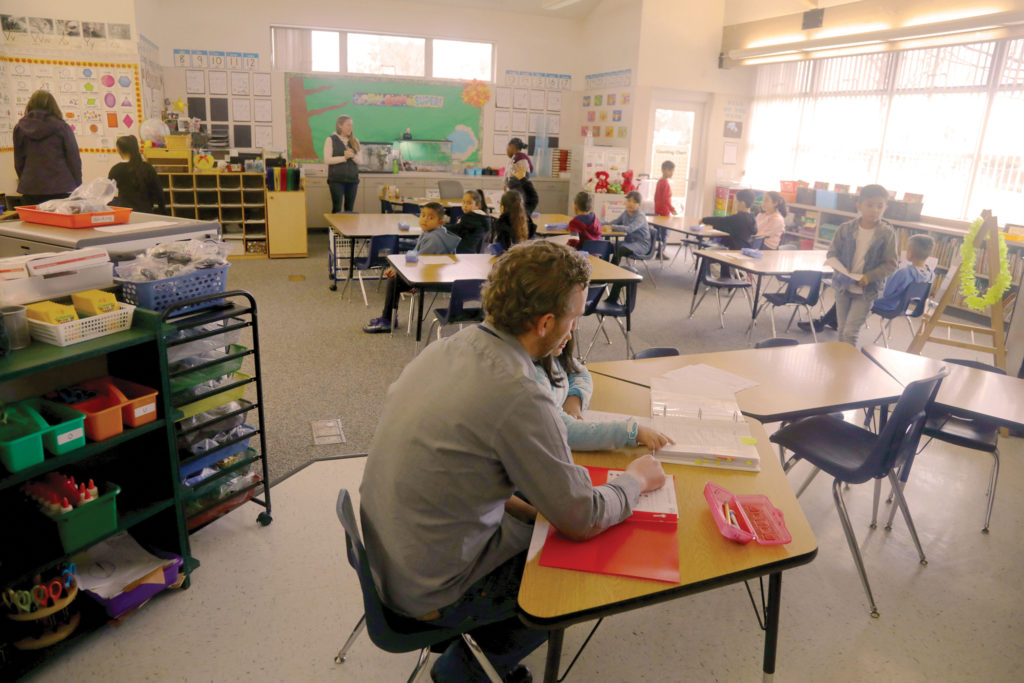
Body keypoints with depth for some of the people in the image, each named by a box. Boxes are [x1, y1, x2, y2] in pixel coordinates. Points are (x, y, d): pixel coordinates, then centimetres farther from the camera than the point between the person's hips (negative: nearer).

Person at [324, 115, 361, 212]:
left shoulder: (355, 141, 12)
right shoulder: (331, 140, 1)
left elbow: (360, 160, 7)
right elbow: (327, 160, -8)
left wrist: (353, 156, -14)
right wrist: (344, 157, -14)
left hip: (352, 179, 4)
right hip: (336, 180, -4)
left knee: (349, 208, 5)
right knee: (337, 208, -7)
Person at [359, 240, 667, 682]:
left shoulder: (442, 349, -5)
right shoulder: (519, 397, -30)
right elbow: (582, 519, -19)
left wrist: (517, 504, 5)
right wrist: (636, 480, 0)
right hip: (430, 592, -7)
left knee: (539, 526, 21)